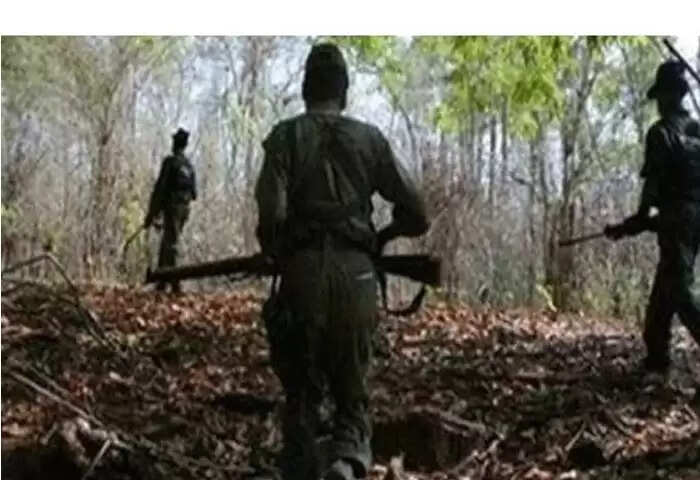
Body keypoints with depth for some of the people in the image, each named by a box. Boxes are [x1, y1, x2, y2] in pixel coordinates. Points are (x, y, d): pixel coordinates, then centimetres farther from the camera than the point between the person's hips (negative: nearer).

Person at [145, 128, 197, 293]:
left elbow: (160, 187, -12)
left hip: (172, 206, -7)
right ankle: (161, 282, 17)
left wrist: (152, 213, -10)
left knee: (170, 243, -7)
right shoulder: (189, 165, 12)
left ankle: (175, 283, -13)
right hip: (185, 208, 7)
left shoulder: (170, 162, -9)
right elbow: (194, 191, 13)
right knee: (167, 242, 15)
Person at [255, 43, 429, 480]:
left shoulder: (286, 136, 3)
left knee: (302, 394, 12)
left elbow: (272, 212, -11)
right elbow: (417, 215, 7)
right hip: (357, 275, 1)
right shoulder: (370, 138, 9)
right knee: (352, 392, 12)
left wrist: (274, 255, 8)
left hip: (303, 273, -1)